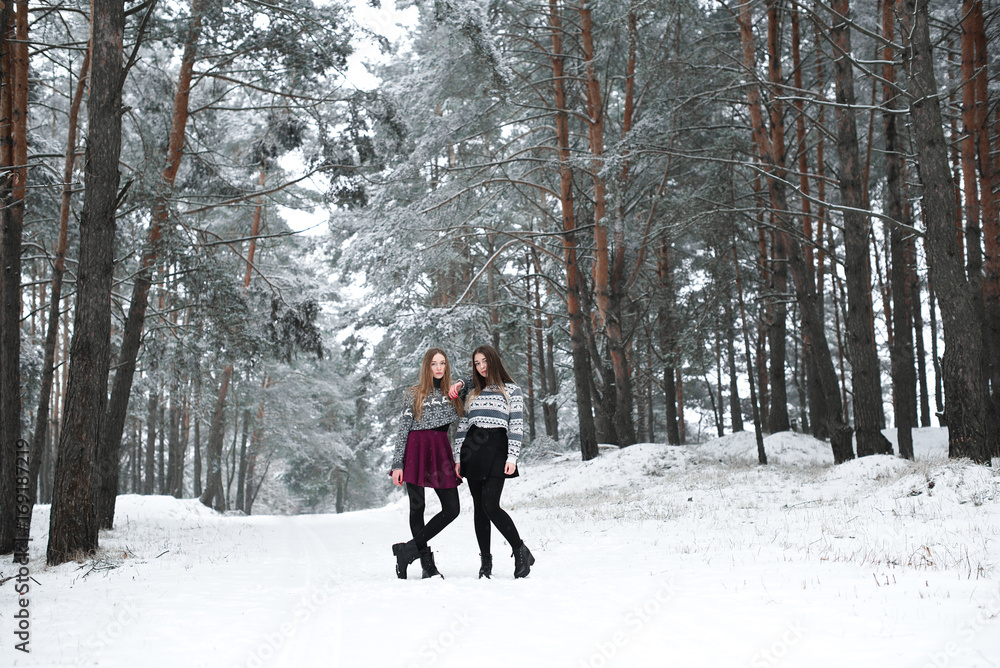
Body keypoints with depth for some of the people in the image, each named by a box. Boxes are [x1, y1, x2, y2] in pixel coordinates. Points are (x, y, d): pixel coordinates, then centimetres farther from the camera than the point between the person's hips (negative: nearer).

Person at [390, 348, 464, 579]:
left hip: (441, 452, 3)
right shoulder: (414, 394, 4)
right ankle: (427, 562, 7)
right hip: (416, 449, -3)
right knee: (417, 507, 0)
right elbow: (402, 430, 2)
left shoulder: (452, 394, 13)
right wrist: (397, 464, -5)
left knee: (452, 509, -5)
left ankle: (408, 550, 2)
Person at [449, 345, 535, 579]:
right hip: (472, 449, 5)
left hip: (496, 447, -5)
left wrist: (512, 456, -11)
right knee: (479, 507, 3)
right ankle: (486, 561, 8)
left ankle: (521, 551, -2)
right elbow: (462, 425, 20)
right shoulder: (473, 391, 18)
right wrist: (458, 457, 11)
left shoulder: (511, 390, 5)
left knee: (490, 505, -16)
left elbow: (516, 425, -1)